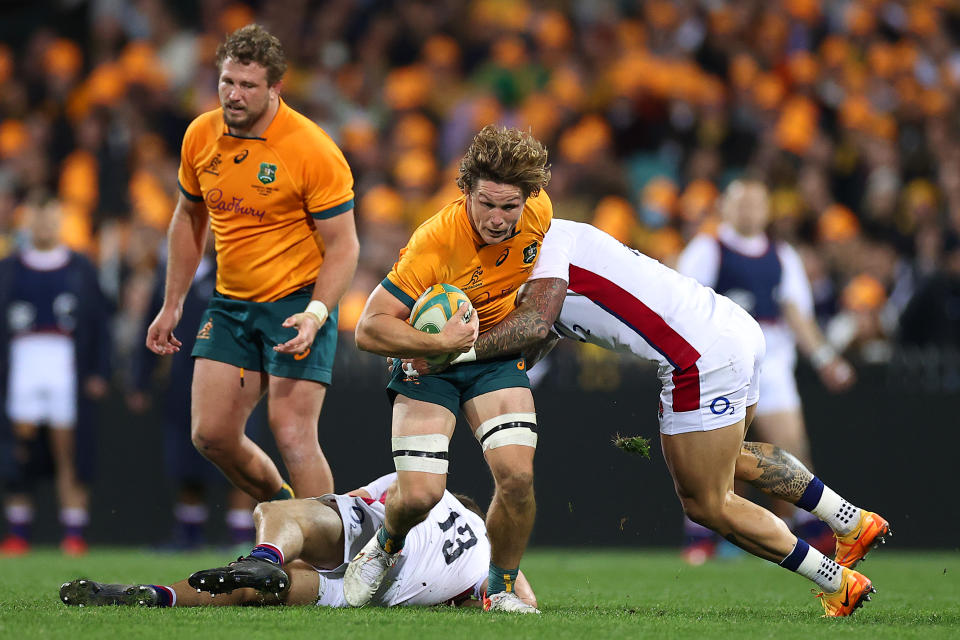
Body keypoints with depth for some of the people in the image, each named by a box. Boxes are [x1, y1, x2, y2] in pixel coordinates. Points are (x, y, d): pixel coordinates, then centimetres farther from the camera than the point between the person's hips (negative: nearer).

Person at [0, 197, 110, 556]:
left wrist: (98, 374, 1)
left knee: (70, 451, -5)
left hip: (67, 369, -1)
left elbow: (99, 325, 10)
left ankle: (74, 534, -3)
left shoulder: (81, 270, 11)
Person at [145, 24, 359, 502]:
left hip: (298, 301, -6)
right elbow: (189, 219, 15)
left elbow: (342, 245, -14)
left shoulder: (313, 151, -17)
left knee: (292, 434, -16)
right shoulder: (201, 136, -1)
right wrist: (172, 305, 14)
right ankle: (281, 505, 26)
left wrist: (315, 314, -28)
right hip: (230, 305, 6)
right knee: (211, 434, 2)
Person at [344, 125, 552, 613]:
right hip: (429, 359, -3)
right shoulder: (437, 239, -31)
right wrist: (440, 343, -39)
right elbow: (369, 329, -29)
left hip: (497, 354, 3)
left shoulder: (539, 211, -16)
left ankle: (501, 589, 6)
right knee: (420, 494, -15)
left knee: (517, 476, -19)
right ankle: (385, 547, 22)